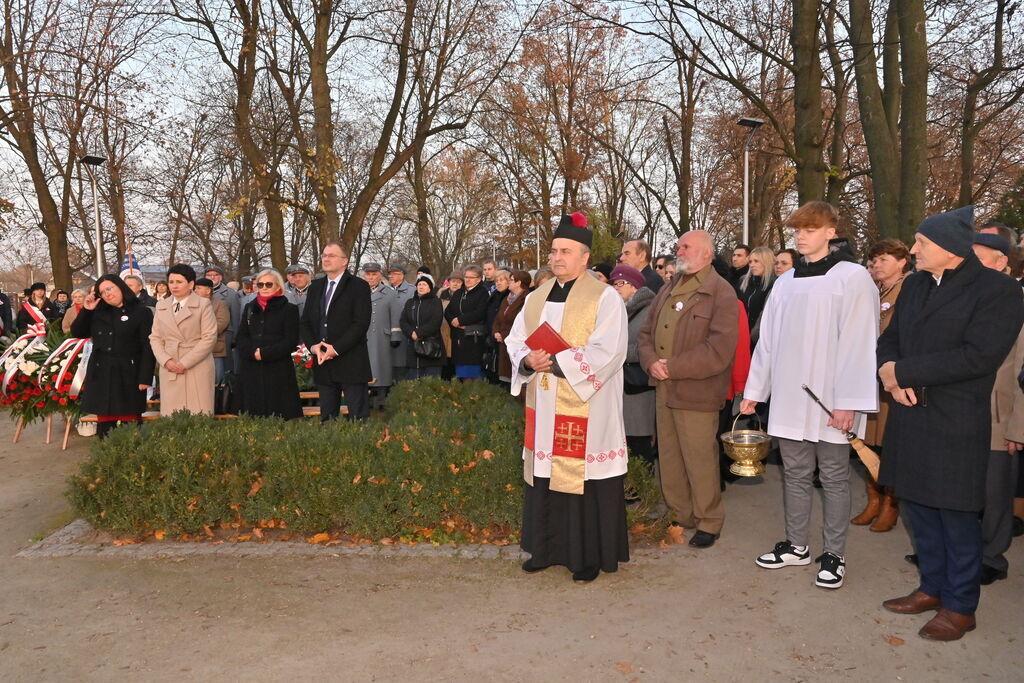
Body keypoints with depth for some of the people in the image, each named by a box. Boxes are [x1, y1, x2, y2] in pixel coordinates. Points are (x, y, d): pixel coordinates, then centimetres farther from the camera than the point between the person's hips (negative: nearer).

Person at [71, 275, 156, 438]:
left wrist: (145, 378, -12)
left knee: (130, 421, -6)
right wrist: (86, 310, 3)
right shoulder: (98, 312, 16)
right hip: (101, 374, 5)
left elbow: (148, 347, -6)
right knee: (104, 422, 5)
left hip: (128, 375, -5)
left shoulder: (141, 312, -1)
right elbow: (77, 333, 17)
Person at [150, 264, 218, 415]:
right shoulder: (161, 306, 15)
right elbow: (155, 338, 14)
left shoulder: (203, 305, 1)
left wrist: (184, 363, -11)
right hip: (169, 370, 4)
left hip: (197, 369, -3)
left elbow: (209, 338, -6)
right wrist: (166, 361, -4)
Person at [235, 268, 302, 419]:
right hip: (251, 372, 4)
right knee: (253, 415, 2)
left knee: (279, 415, -5)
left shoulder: (289, 309, 2)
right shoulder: (249, 308, 16)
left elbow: (291, 341, -5)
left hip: (278, 370, -4)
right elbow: (241, 337, 10)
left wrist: (265, 353, -13)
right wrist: (253, 352, -10)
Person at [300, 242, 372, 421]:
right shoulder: (315, 287, 16)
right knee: (326, 417, 9)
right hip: (323, 362, 6)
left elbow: (361, 323, -11)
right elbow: (306, 322, 15)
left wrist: (336, 348, -15)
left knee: (358, 416, -2)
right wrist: (313, 346, -3)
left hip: (351, 363, -5)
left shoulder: (359, 286, -3)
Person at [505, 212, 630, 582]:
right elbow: (515, 340, 12)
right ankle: (547, 548, 27)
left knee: (585, 481, 1)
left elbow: (607, 352, -18)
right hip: (544, 409, 6)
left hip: (586, 411, -6)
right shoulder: (536, 298, 12)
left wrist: (555, 362, -20)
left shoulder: (604, 298, -8)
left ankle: (590, 556, 16)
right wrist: (529, 359, -11)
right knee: (545, 477, 12)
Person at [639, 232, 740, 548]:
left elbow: (719, 350, -18)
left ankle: (708, 522, 18)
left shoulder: (721, 293, -9)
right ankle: (679, 515, 30)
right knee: (669, 458, 14)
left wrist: (672, 367, -16)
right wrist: (651, 361, -6)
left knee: (700, 460, 1)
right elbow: (646, 332, 16)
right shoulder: (668, 292, 16)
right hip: (664, 390, 7)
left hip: (696, 393, -7)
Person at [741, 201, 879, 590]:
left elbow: (858, 343, -12)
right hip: (789, 397, 5)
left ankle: (834, 554, 18)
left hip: (830, 400, -5)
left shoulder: (852, 278, -6)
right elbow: (768, 340, 13)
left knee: (833, 477, 6)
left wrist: (848, 402, -16)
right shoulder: (785, 282, 11)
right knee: (795, 474, 13)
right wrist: (754, 390, 11)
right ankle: (797, 546, 26)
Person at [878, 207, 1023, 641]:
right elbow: (890, 339, 13)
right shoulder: (914, 285, 12)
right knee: (918, 507, 15)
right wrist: (888, 371, -9)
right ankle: (932, 588, 32)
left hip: (956, 424, -7)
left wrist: (902, 371, -17)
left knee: (956, 516, 4)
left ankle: (960, 606, 21)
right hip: (909, 417, 7)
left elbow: (978, 356, -20)